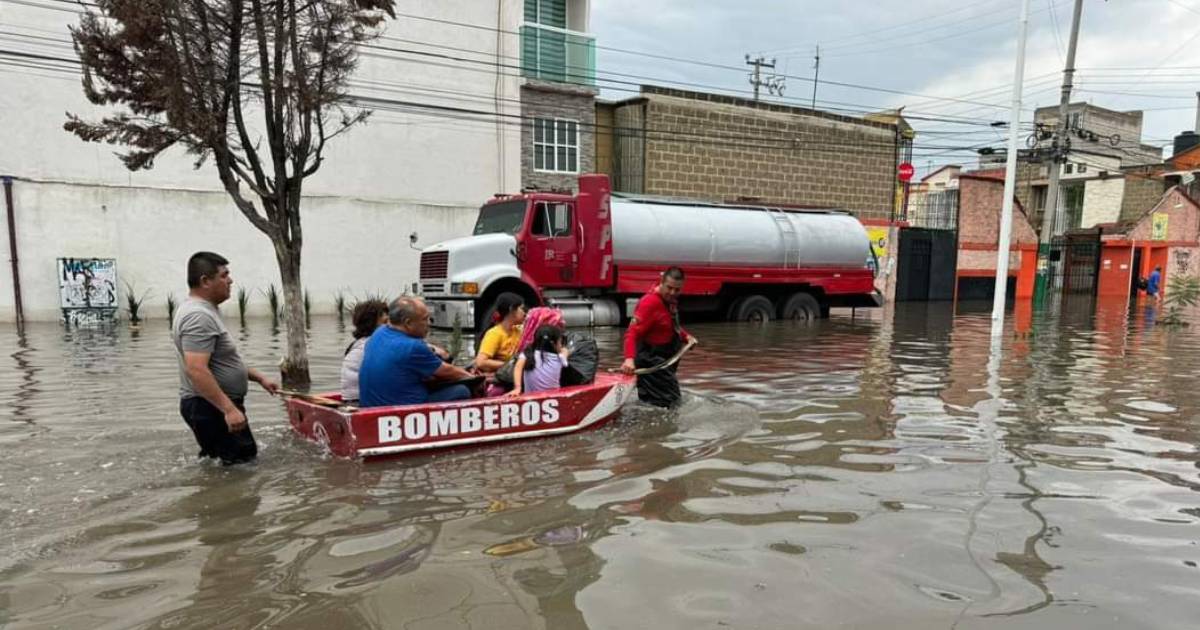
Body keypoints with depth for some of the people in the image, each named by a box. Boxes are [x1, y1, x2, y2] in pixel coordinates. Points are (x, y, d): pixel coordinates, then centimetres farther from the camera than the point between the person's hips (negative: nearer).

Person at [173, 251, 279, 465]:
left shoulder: (202, 311, 14)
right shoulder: (199, 316, -20)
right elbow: (196, 370, -30)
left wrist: (259, 377, 19)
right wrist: (229, 409, -31)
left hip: (214, 406, 11)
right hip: (211, 408, -11)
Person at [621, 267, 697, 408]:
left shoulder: (671, 300, 4)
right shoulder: (650, 302, -23)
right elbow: (632, 333, -31)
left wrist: (685, 336, 5)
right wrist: (629, 358, -45)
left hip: (667, 357, 10)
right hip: (651, 360, -9)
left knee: (674, 400, 21)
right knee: (666, 402, -12)